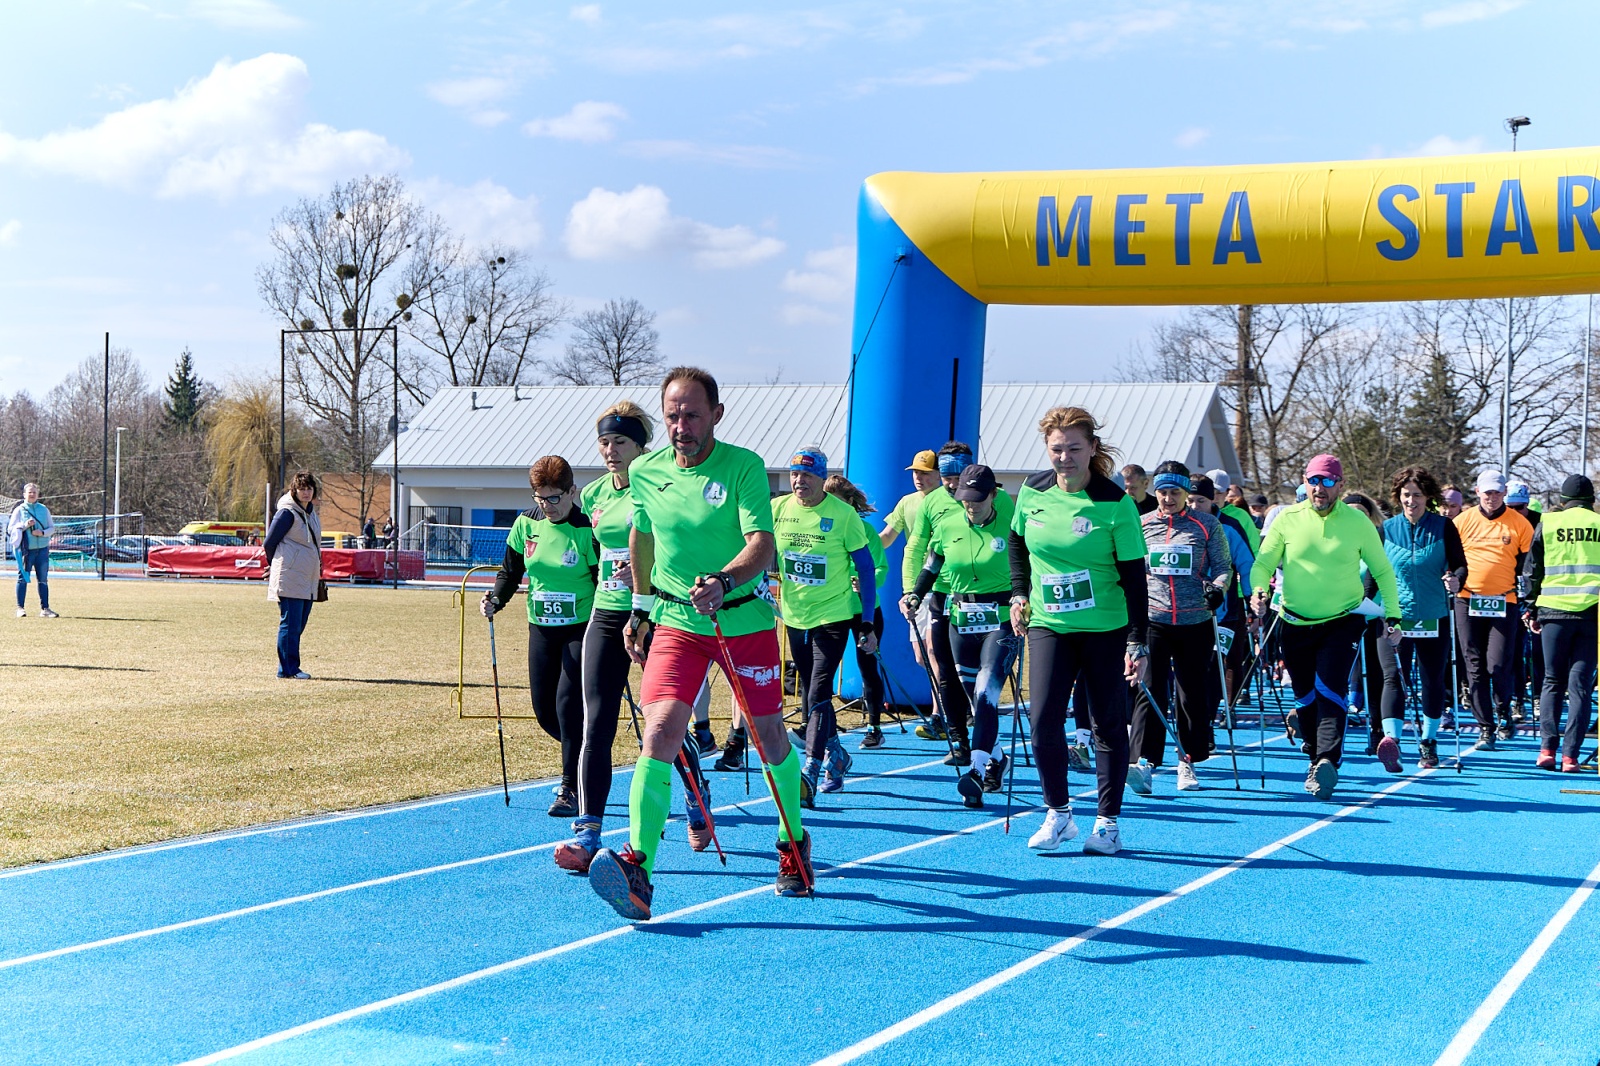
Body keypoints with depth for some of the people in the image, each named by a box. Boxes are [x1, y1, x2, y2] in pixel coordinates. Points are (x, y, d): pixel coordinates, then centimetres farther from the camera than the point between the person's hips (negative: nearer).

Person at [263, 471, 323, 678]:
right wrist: (275, 566, 8)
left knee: (298, 625, 9)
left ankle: (288, 668, 15)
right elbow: (269, 543, -6)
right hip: (290, 578, -8)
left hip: (308, 580, 8)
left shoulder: (312, 514, 16)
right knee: (290, 624, -6)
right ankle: (289, 669, -4)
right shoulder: (287, 513, -9)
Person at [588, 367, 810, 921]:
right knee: (659, 731, -18)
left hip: (746, 620, -2)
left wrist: (723, 581, -43)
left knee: (769, 736, 12)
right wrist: (641, 607, 23)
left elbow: (761, 542, -24)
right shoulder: (645, 472, 0)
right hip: (676, 622, 2)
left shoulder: (744, 466, -13)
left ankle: (793, 842, 37)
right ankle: (637, 867, -24)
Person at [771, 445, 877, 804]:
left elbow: (866, 568, -4)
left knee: (819, 694, -15)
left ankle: (809, 772, -19)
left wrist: (867, 624, -6)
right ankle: (835, 755, 33)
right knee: (809, 694, 14)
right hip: (794, 616, 5)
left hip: (833, 616, -5)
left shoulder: (843, 514, -11)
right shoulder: (777, 509, -2)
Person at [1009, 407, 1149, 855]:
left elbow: (1134, 577, -11)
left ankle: (1108, 822, 15)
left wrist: (1138, 643, -14)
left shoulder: (1115, 504, -12)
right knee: (1043, 719, -7)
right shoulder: (1032, 494, -1)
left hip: (1106, 629, -3)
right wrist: (1019, 594, 9)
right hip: (1048, 625, 3)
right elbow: (1017, 543, 20)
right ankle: (1058, 814, 9)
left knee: (1109, 726, 4)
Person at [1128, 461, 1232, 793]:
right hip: (1152, 620, 0)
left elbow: (1223, 566, 7)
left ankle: (1188, 761, 18)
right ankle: (1144, 762, -18)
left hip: (1195, 623, 0)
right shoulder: (1140, 526, 9)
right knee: (1150, 690, -13)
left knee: (1194, 693, 5)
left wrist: (1218, 587, -12)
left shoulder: (1207, 526, 5)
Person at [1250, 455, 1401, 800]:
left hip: (1343, 620, -2)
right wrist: (1259, 590, -18)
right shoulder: (1288, 519, -1)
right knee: (1305, 697, 8)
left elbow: (1383, 571, 8)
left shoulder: (1357, 522, -2)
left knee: (1330, 690, -18)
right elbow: (1263, 563, 3)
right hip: (1297, 625, 2)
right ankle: (1316, 759, 26)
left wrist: (1392, 616, 3)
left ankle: (1328, 762, -24)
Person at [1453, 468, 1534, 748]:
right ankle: (1485, 728, 8)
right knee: (1475, 667, 2)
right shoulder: (1462, 521, 7)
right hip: (1468, 601, 2)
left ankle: (1504, 712, 18)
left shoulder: (1519, 524, 4)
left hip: (1504, 603, -2)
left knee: (1498, 665, -10)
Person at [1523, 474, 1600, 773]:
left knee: (1552, 682, 12)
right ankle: (1570, 754, -4)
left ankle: (1547, 748, 0)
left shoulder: (1547, 524, 6)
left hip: (1554, 610, 1)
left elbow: (1532, 570, 8)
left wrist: (1532, 609, 15)